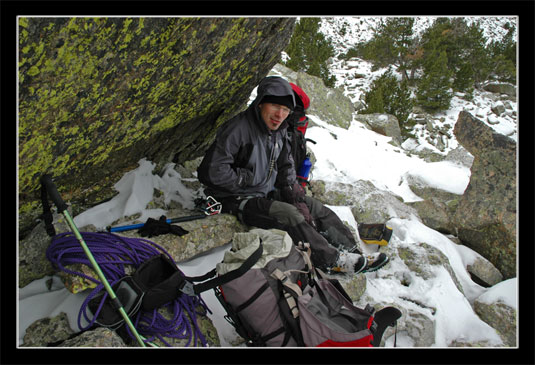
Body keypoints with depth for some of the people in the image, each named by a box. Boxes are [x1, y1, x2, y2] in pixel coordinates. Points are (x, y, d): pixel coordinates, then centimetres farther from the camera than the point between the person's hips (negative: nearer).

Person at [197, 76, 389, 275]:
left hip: (268, 193, 9)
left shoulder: (280, 131, 3)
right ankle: (333, 260, -14)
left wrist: (298, 201, -4)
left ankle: (352, 252, 2)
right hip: (238, 199, -8)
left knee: (317, 208, 1)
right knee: (288, 214, -27)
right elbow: (211, 171, -28)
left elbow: (286, 170, 9)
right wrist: (247, 180, -16)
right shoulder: (238, 129, -22)